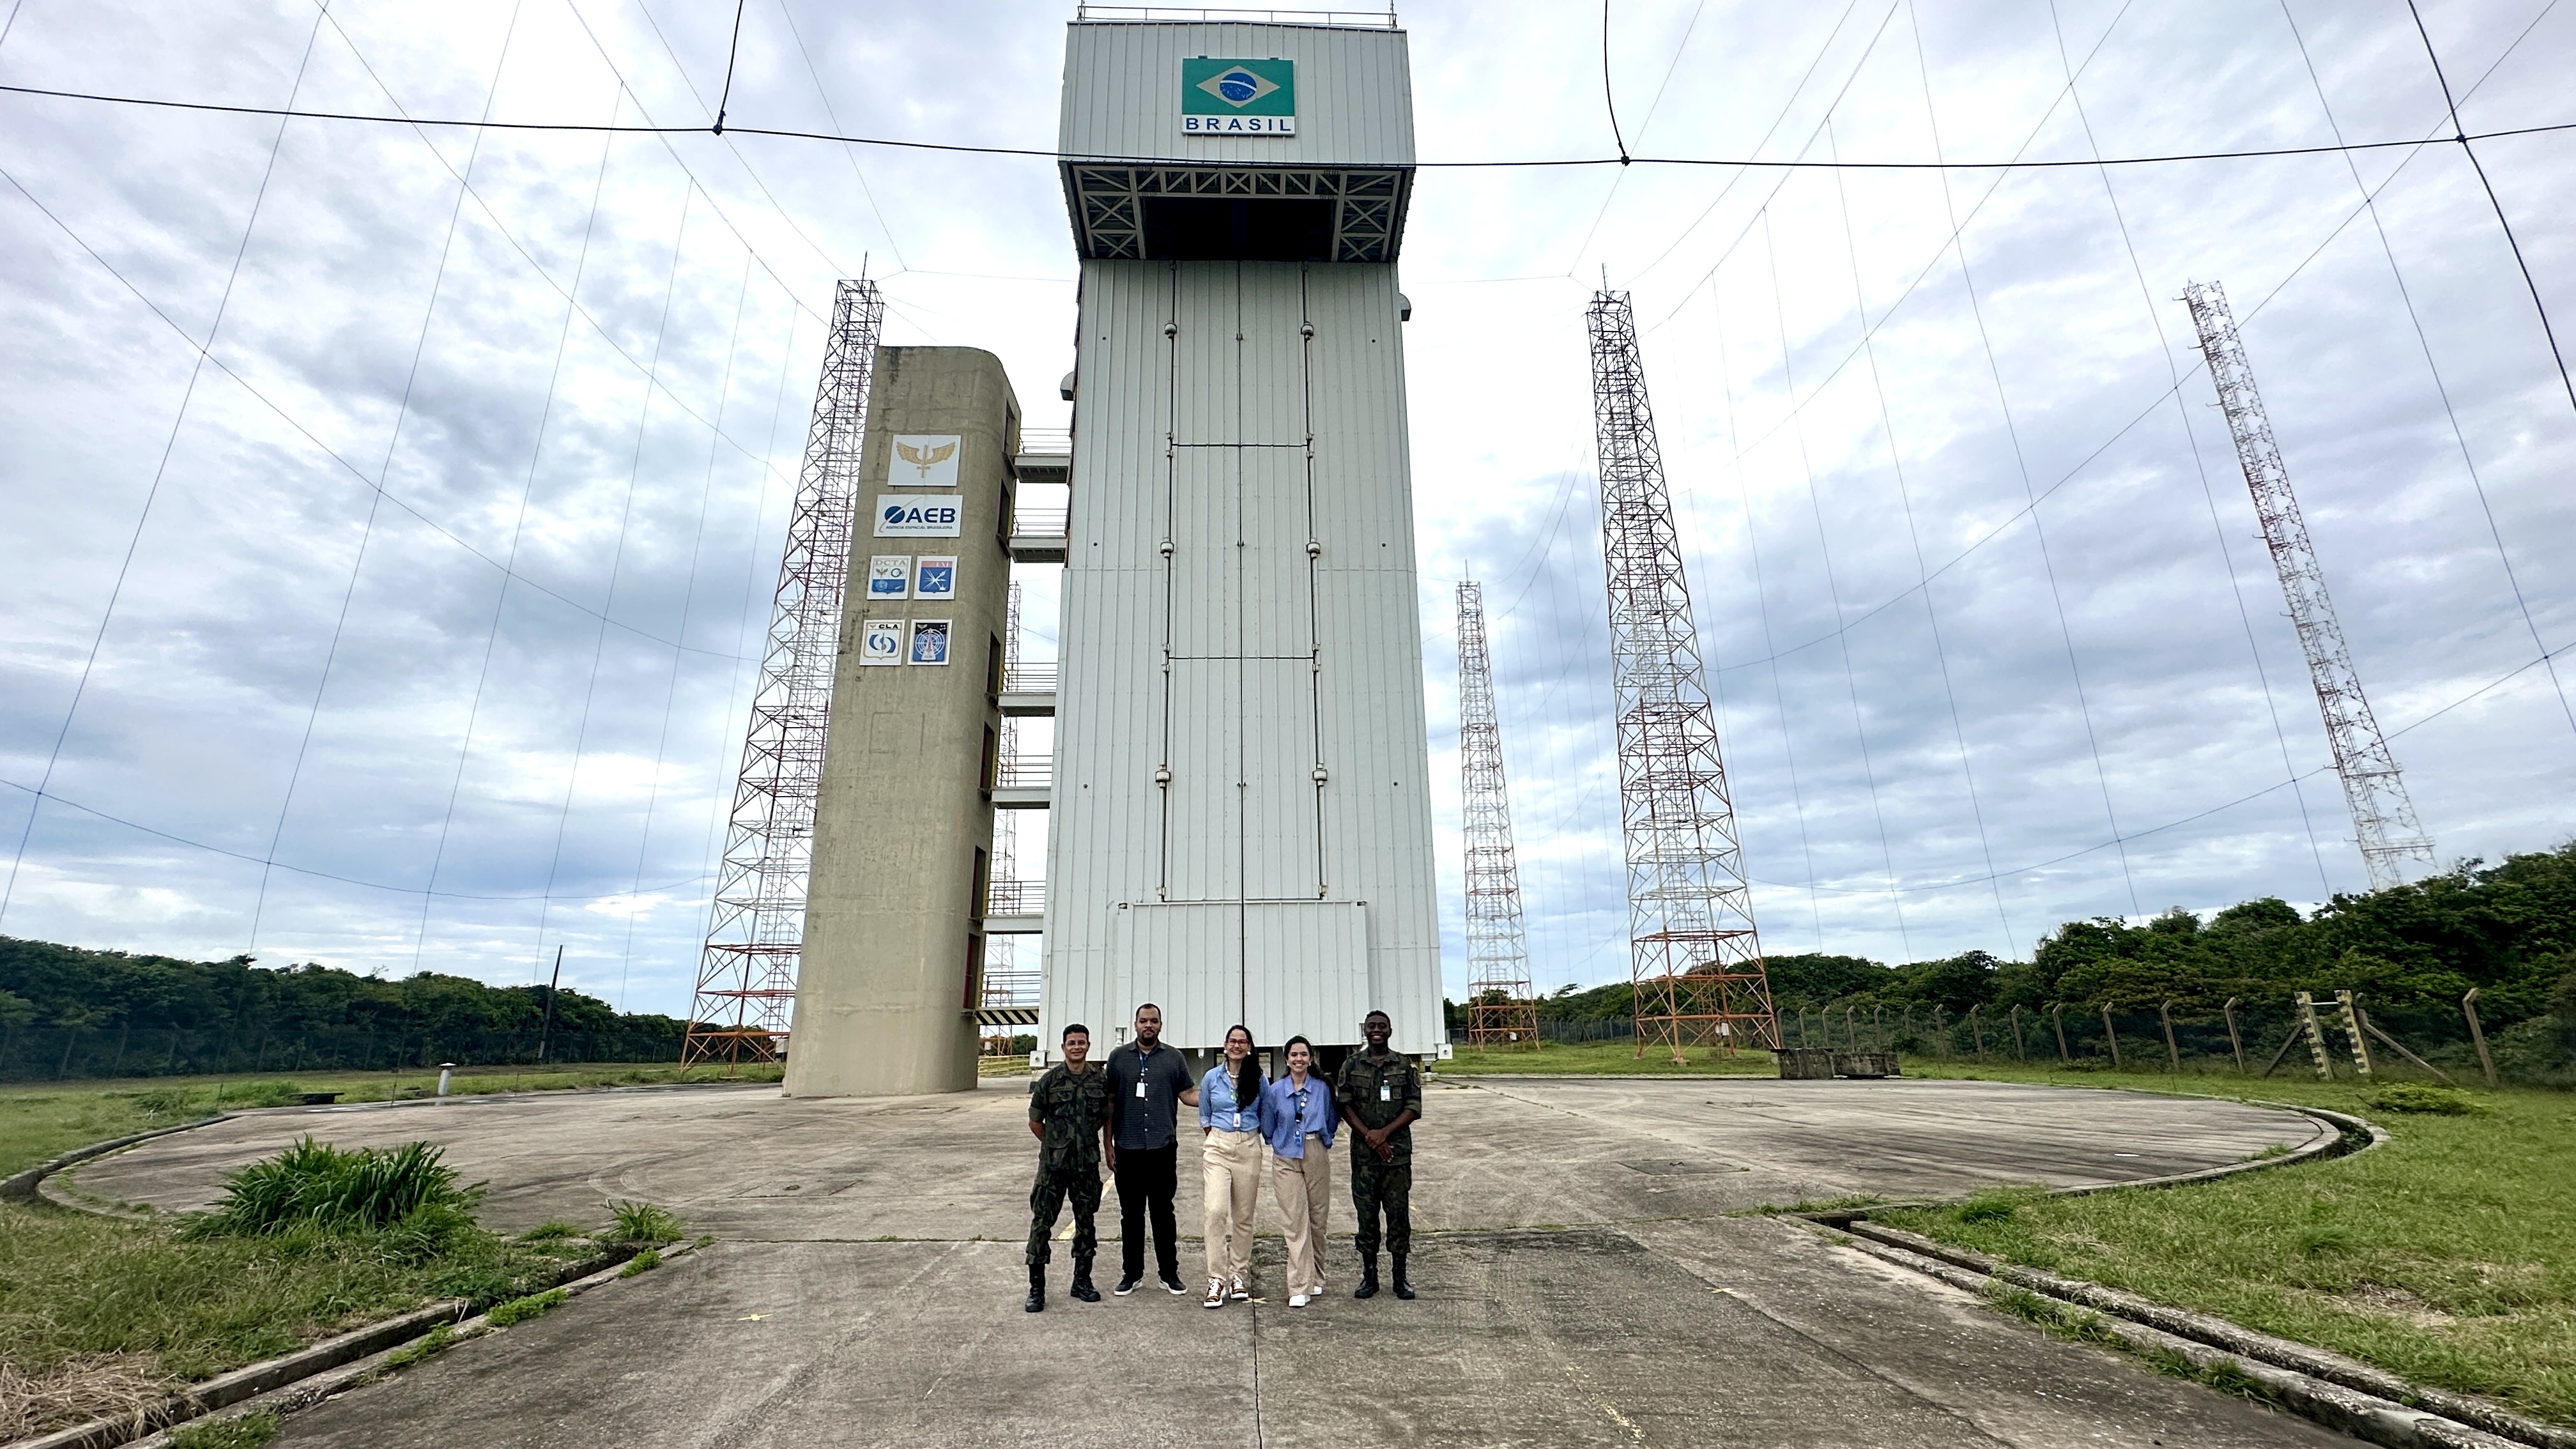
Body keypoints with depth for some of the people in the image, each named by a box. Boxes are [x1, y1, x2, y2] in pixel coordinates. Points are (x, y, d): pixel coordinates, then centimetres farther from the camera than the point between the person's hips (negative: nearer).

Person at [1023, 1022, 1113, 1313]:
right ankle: (1036, 1287, 10)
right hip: (1053, 1165, -2)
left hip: (1088, 1164, 2)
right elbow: (1035, 1122, 5)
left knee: (1086, 1222, 11)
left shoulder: (1101, 1080, 0)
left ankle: (1082, 1281, 25)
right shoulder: (1049, 1080, -6)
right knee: (1041, 1222, -2)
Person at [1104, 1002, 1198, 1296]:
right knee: (1131, 1214, 9)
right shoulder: (1119, 1057, 5)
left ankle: (1169, 1272, 19)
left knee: (1164, 1212, 7)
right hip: (1128, 1148, 0)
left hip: (1163, 1148, 0)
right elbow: (1110, 1103, 6)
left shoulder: (1173, 1058, 6)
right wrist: (1108, 1145, 4)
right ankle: (1132, 1273, 22)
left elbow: (1189, 1094, 7)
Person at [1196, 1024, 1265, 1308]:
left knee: (1244, 1216, 5)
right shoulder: (1211, 1078, 4)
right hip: (1218, 1148, 0)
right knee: (1216, 1211, -13)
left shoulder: (1259, 1079, 3)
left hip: (1249, 1148, 1)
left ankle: (1239, 1274, 19)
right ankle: (1217, 1279, -6)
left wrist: (1252, 1135, 11)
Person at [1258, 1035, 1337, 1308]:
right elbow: (1267, 1128, 11)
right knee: (1296, 1222, -6)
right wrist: (1281, 1143, 9)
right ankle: (1299, 1288, -4)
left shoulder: (1322, 1089, 2)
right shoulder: (1275, 1091, 0)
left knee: (1317, 1219, 8)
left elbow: (1332, 1122, 15)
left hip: (1317, 1157, 1)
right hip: (1286, 1160, -1)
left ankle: (1316, 1279, 24)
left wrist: (1324, 1140, 8)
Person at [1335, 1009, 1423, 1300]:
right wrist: (1369, 1136, -11)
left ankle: (1400, 1277, 13)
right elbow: (1344, 1106, 0)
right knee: (1366, 1214, 4)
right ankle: (1369, 1276, 16)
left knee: (1399, 1212, 2)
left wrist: (1384, 1133, -11)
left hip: (1398, 1149, 0)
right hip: (1363, 1152, 0)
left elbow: (1414, 1107, -1)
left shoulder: (1405, 1065, 4)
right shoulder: (1351, 1065, 5)